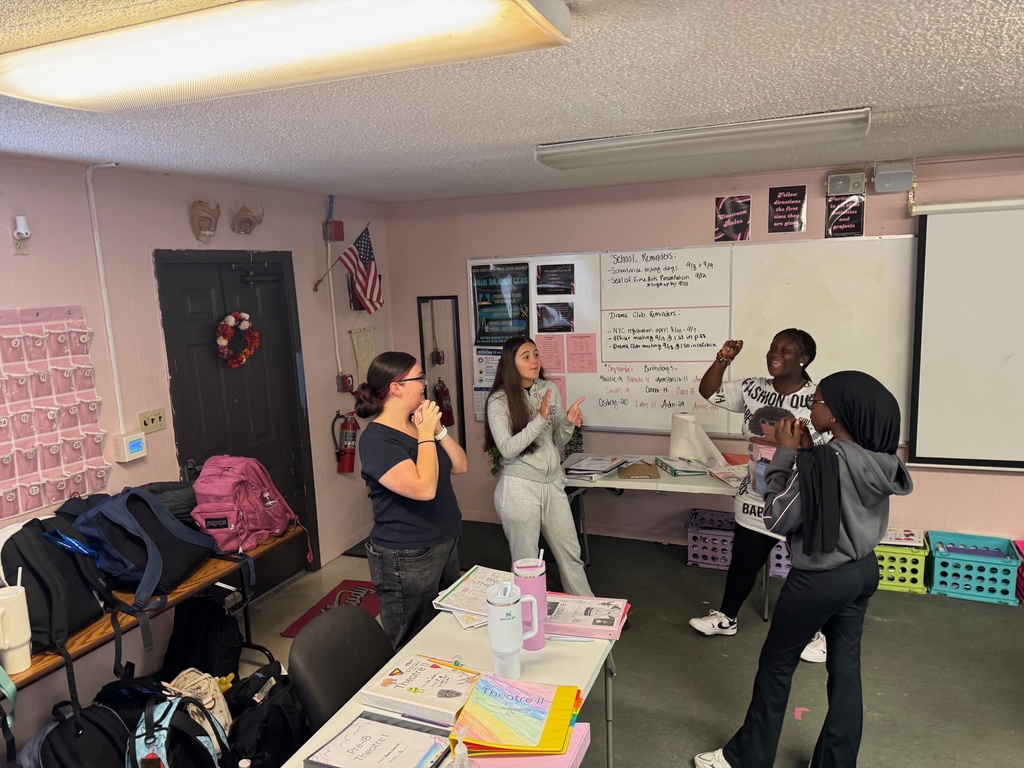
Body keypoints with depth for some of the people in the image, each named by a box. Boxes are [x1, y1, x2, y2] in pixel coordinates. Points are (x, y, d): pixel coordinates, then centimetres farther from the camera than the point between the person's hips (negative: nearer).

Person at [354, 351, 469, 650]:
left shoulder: (418, 425, 7)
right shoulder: (377, 440, -19)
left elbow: (460, 466, 7)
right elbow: (424, 488, -29)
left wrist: (438, 429, -6)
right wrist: (425, 433, -19)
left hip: (444, 547, 8)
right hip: (407, 560, -8)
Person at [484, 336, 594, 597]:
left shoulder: (550, 390, 2)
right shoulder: (499, 400, -12)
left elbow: (558, 441, 10)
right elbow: (508, 449, -20)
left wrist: (568, 422, -11)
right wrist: (540, 418, -24)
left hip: (553, 483, 5)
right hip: (520, 487, -5)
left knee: (570, 553, 15)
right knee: (526, 562, 9)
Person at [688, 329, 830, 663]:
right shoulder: (753, 389, -2)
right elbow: (708, 392, 3)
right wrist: (723, 360, -10)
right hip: (756, 500, 4)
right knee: (743, 561, 18)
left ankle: (815, 632, 35)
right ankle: (726, 617, 38)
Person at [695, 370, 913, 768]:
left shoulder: (823, 461, -25)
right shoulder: (878, 459, -1)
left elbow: (778, 519, -18)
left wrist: (785, 454, -14)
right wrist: (806, 455, 2)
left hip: (820, 579, -8)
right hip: (863, 571, 8)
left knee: (776, 664, 9)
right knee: (845, 668, 17)